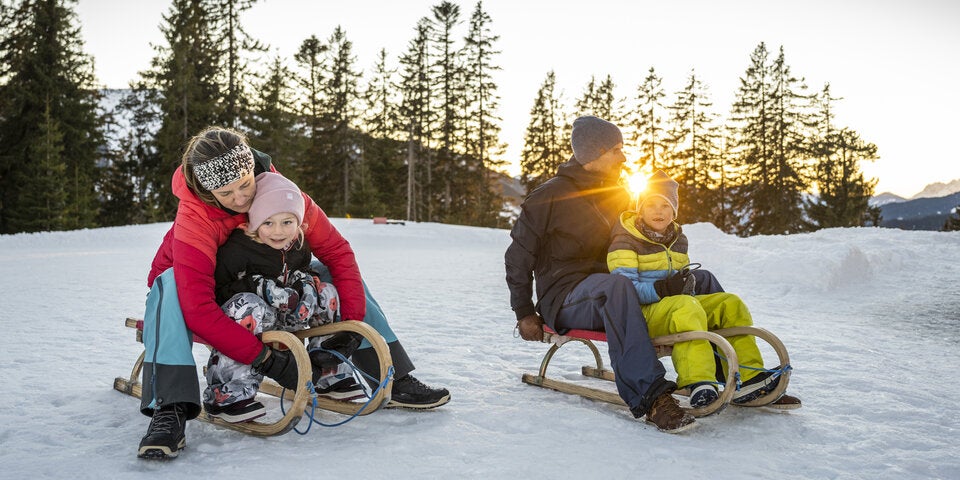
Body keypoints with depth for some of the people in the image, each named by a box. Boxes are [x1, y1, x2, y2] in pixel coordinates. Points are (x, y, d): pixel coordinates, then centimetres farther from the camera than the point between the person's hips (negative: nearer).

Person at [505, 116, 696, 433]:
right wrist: (524, 313, -3)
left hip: (608, 295, 7)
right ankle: (649, 397, -50)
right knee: (615, 285, -41)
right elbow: (518, 255, -1)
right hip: (563, 302, -7)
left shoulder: (619, 195, 14)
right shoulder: (551, 196, -5)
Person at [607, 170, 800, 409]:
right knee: (687, 306, -37)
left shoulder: (678, 240, 18)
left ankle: (747, 378, -9)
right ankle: (698, 383, -50)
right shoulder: (625, 241, -6)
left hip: (677, 304, 8)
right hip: (641, 311, -8)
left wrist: (688, 283, -3)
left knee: (730, 303, -5)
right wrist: (661, 289, -29)